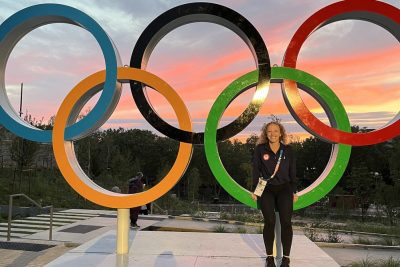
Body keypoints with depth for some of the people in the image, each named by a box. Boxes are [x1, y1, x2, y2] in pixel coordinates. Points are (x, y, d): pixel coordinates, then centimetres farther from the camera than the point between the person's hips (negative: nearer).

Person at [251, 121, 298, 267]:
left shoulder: (288, 150, 6)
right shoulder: (260, 149, 1)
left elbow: (292, 173, 9)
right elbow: (256, 170, 3)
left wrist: (294, 191, 7)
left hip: (284, 188, 1)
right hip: (266, 189, -1)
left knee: (286, 221, -11)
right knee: (269, 221, -12)